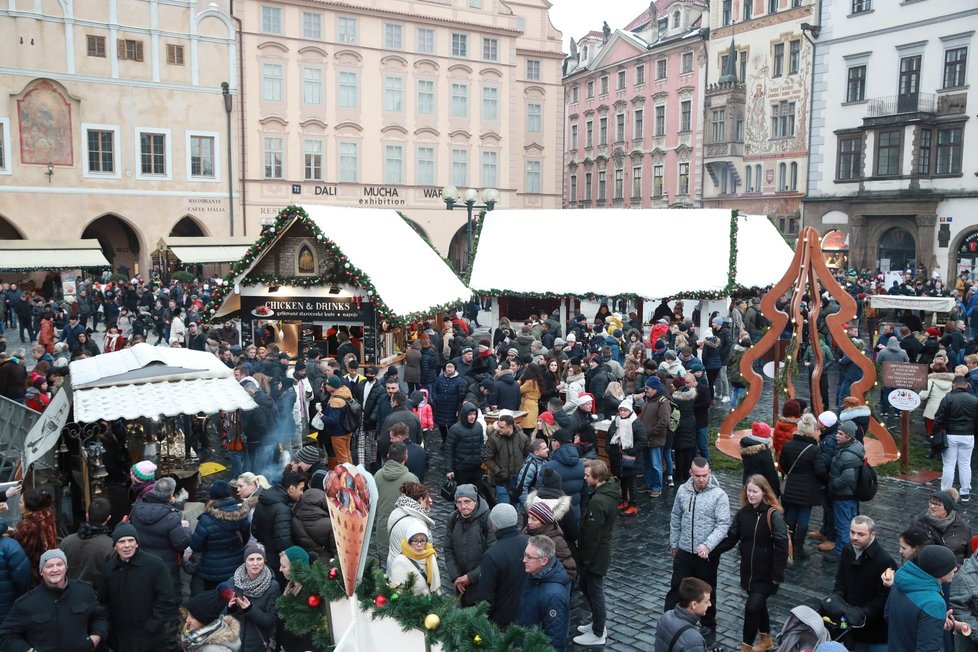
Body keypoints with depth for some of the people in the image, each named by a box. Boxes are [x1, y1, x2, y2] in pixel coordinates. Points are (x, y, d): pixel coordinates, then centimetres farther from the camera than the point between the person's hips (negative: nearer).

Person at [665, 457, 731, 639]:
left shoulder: (719, 495, -15)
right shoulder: (683, 491, -3)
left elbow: (723, 525, -18)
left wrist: (708, 545, -30)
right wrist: (673, 542, 14)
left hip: (708, 554, -2)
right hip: (684, 551, 3)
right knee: (676, 588, 11)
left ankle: (709, 625, 36)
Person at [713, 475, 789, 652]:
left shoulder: (773, 515, -17)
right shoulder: (742, 513, -1)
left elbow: (782, 546, -17)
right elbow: (731, 539, 1)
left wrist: (777, 574, -17)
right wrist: (710, 550, -11)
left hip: (766, 574, -5)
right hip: (748, 572, 5)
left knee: (752, 607, -9)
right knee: (759, 605, 20)